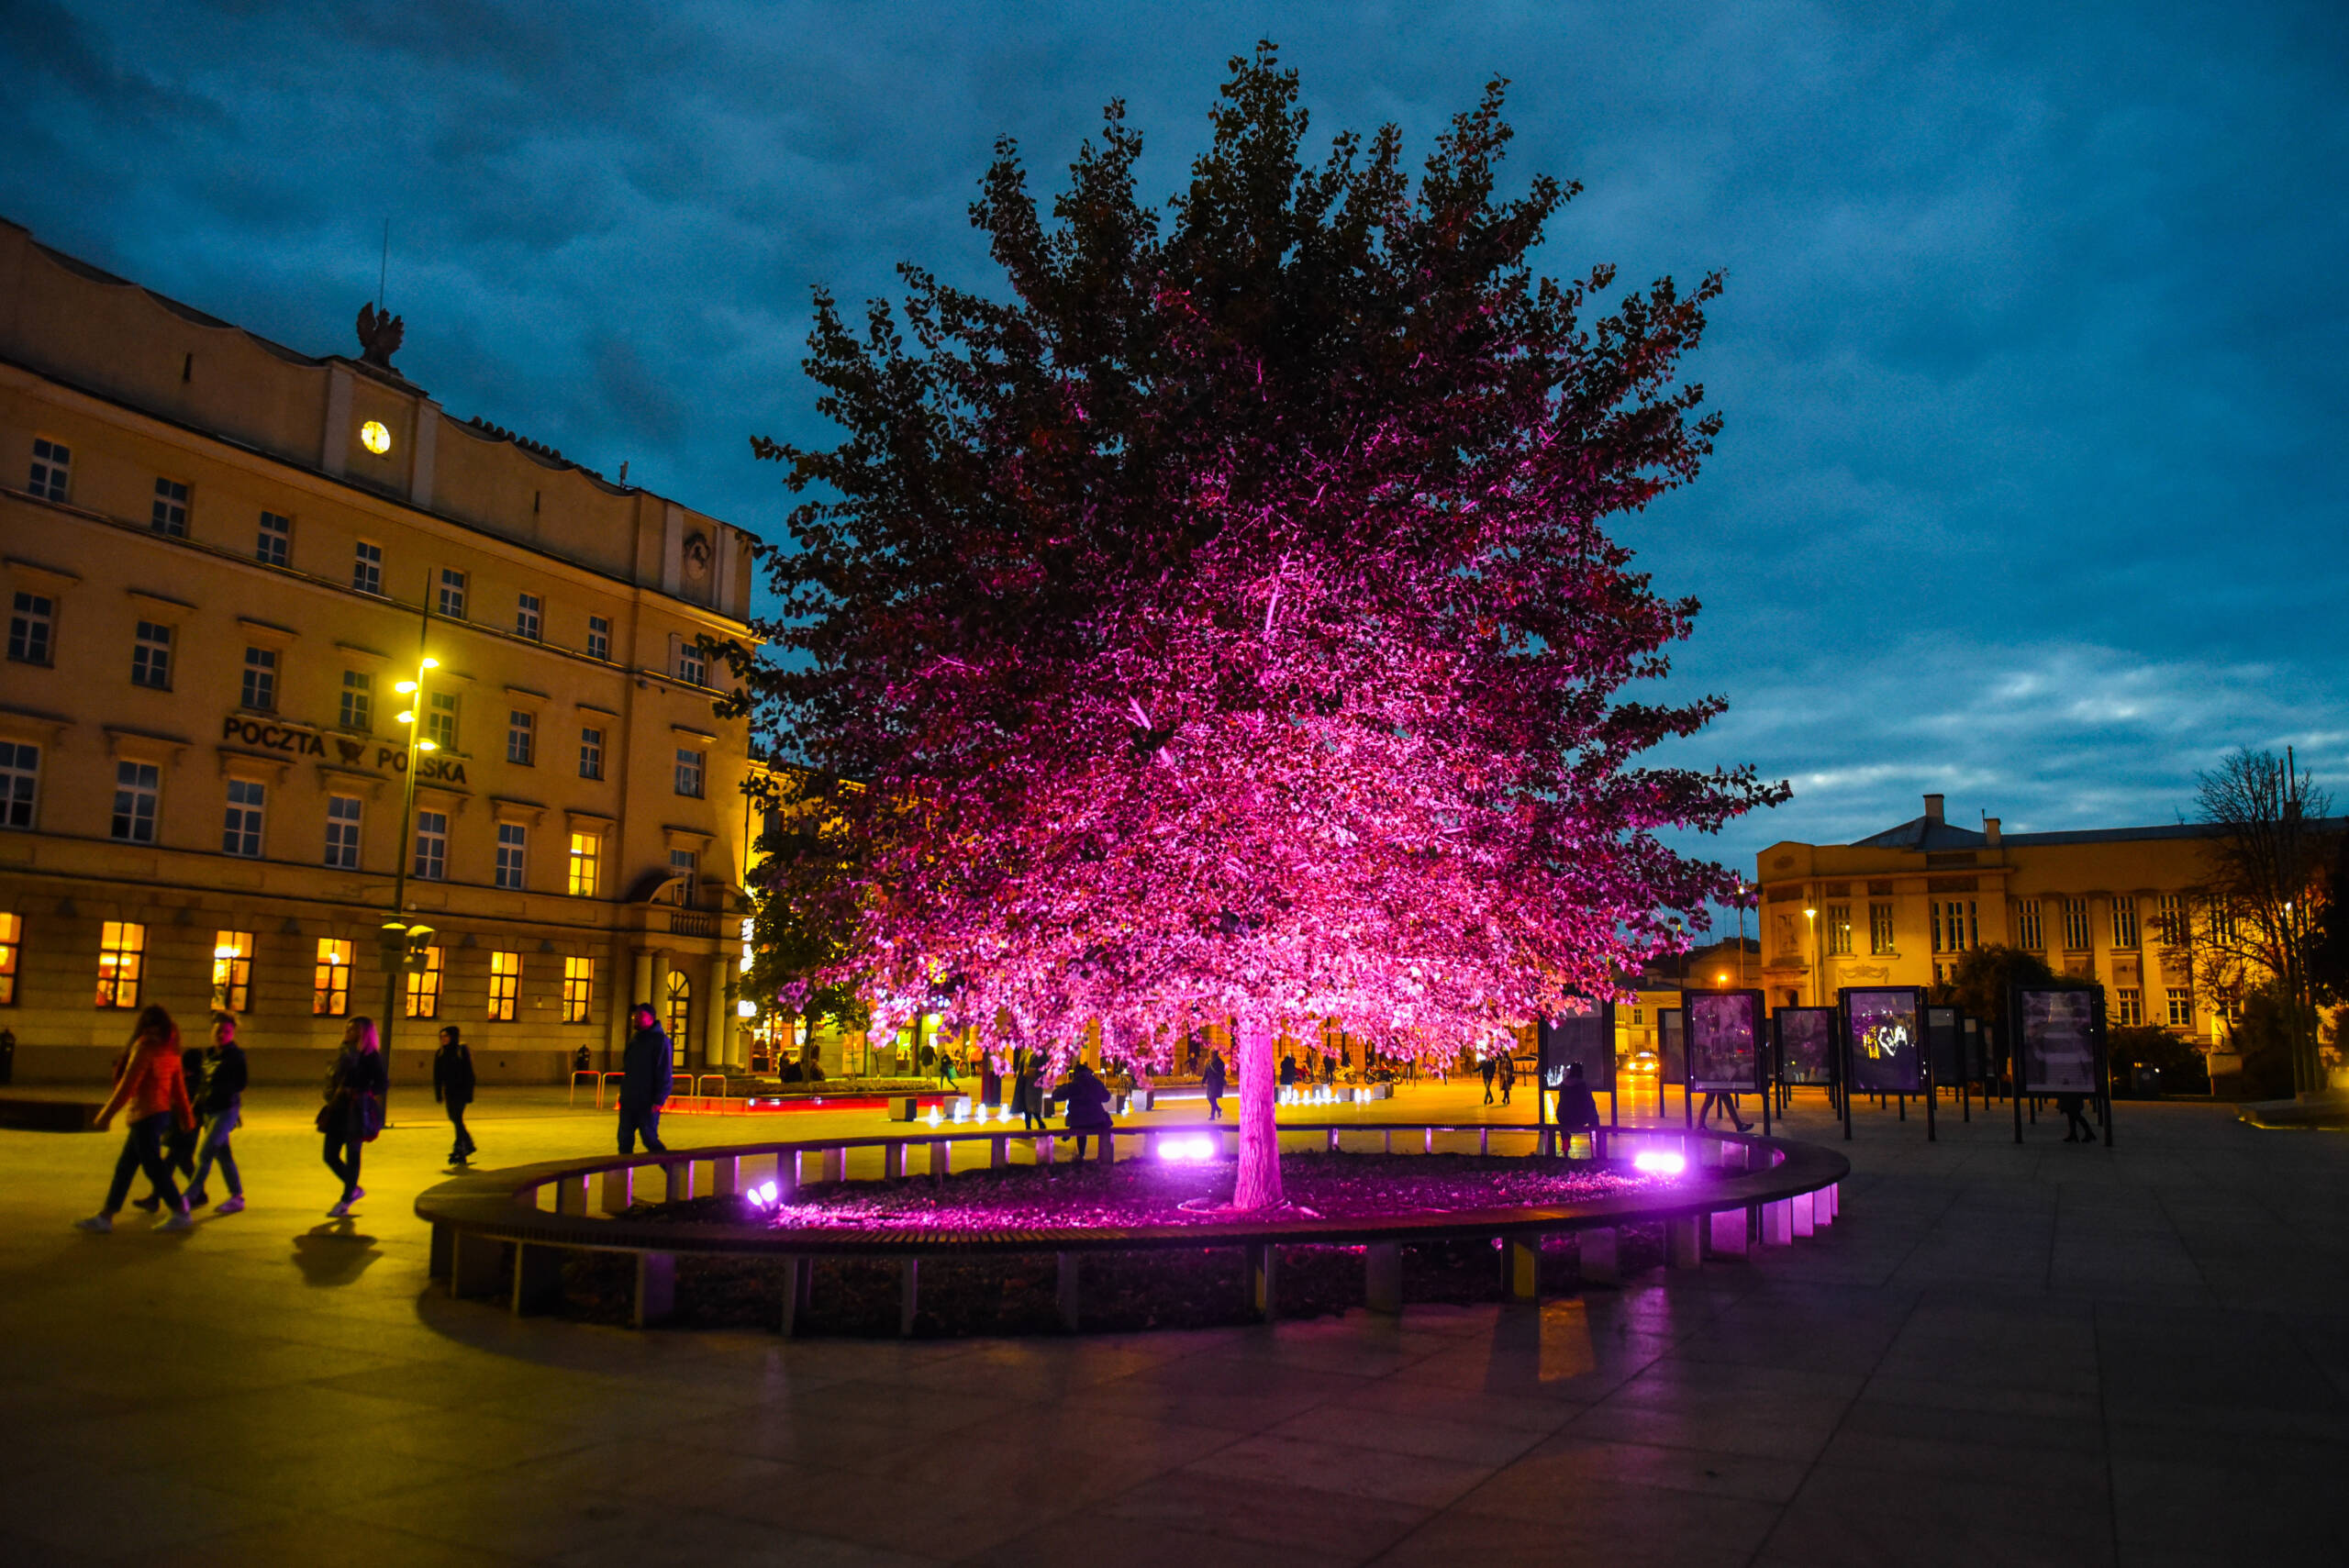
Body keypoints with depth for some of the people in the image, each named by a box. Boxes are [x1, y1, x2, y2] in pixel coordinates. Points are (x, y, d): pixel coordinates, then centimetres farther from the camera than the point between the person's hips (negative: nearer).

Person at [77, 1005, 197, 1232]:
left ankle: (181, 1213, 0)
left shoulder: (145, 1046, -13)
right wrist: (186, 1115, 19)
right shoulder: (169, 1049, 10)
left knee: (153, 1167, -3)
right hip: (162, 1112, 9)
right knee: (124, 1167, 13)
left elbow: (128, 1084, -16)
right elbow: (178, 1086, 14)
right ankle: (105, 1216, 18)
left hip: (146, 1115, -9)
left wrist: (106, 1114, -11)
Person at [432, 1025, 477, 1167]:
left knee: (457, 1118, -11)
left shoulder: (463, 1050, -9)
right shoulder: (440, 1053, 8)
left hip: (461, 1090, -6)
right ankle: (469, 1145, 27)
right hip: (449, 1091, 6)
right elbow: (437, 1075, 12)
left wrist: (469, 1094, -14)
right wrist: (438, 1093, 8)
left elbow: (469, 1073, -11)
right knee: (454, 1119, 10)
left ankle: (459, 1150, -7)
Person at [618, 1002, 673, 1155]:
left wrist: (659, 1100, -19)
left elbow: (665, 1073, -14)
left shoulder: (660, 1040, -9)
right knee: (624, 1139, 6)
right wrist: (623, 1094, 16)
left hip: (647, 1103, -8)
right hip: (629, 1101, 8)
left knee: (650, 1139, -2)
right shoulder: (634, 1039, 16)